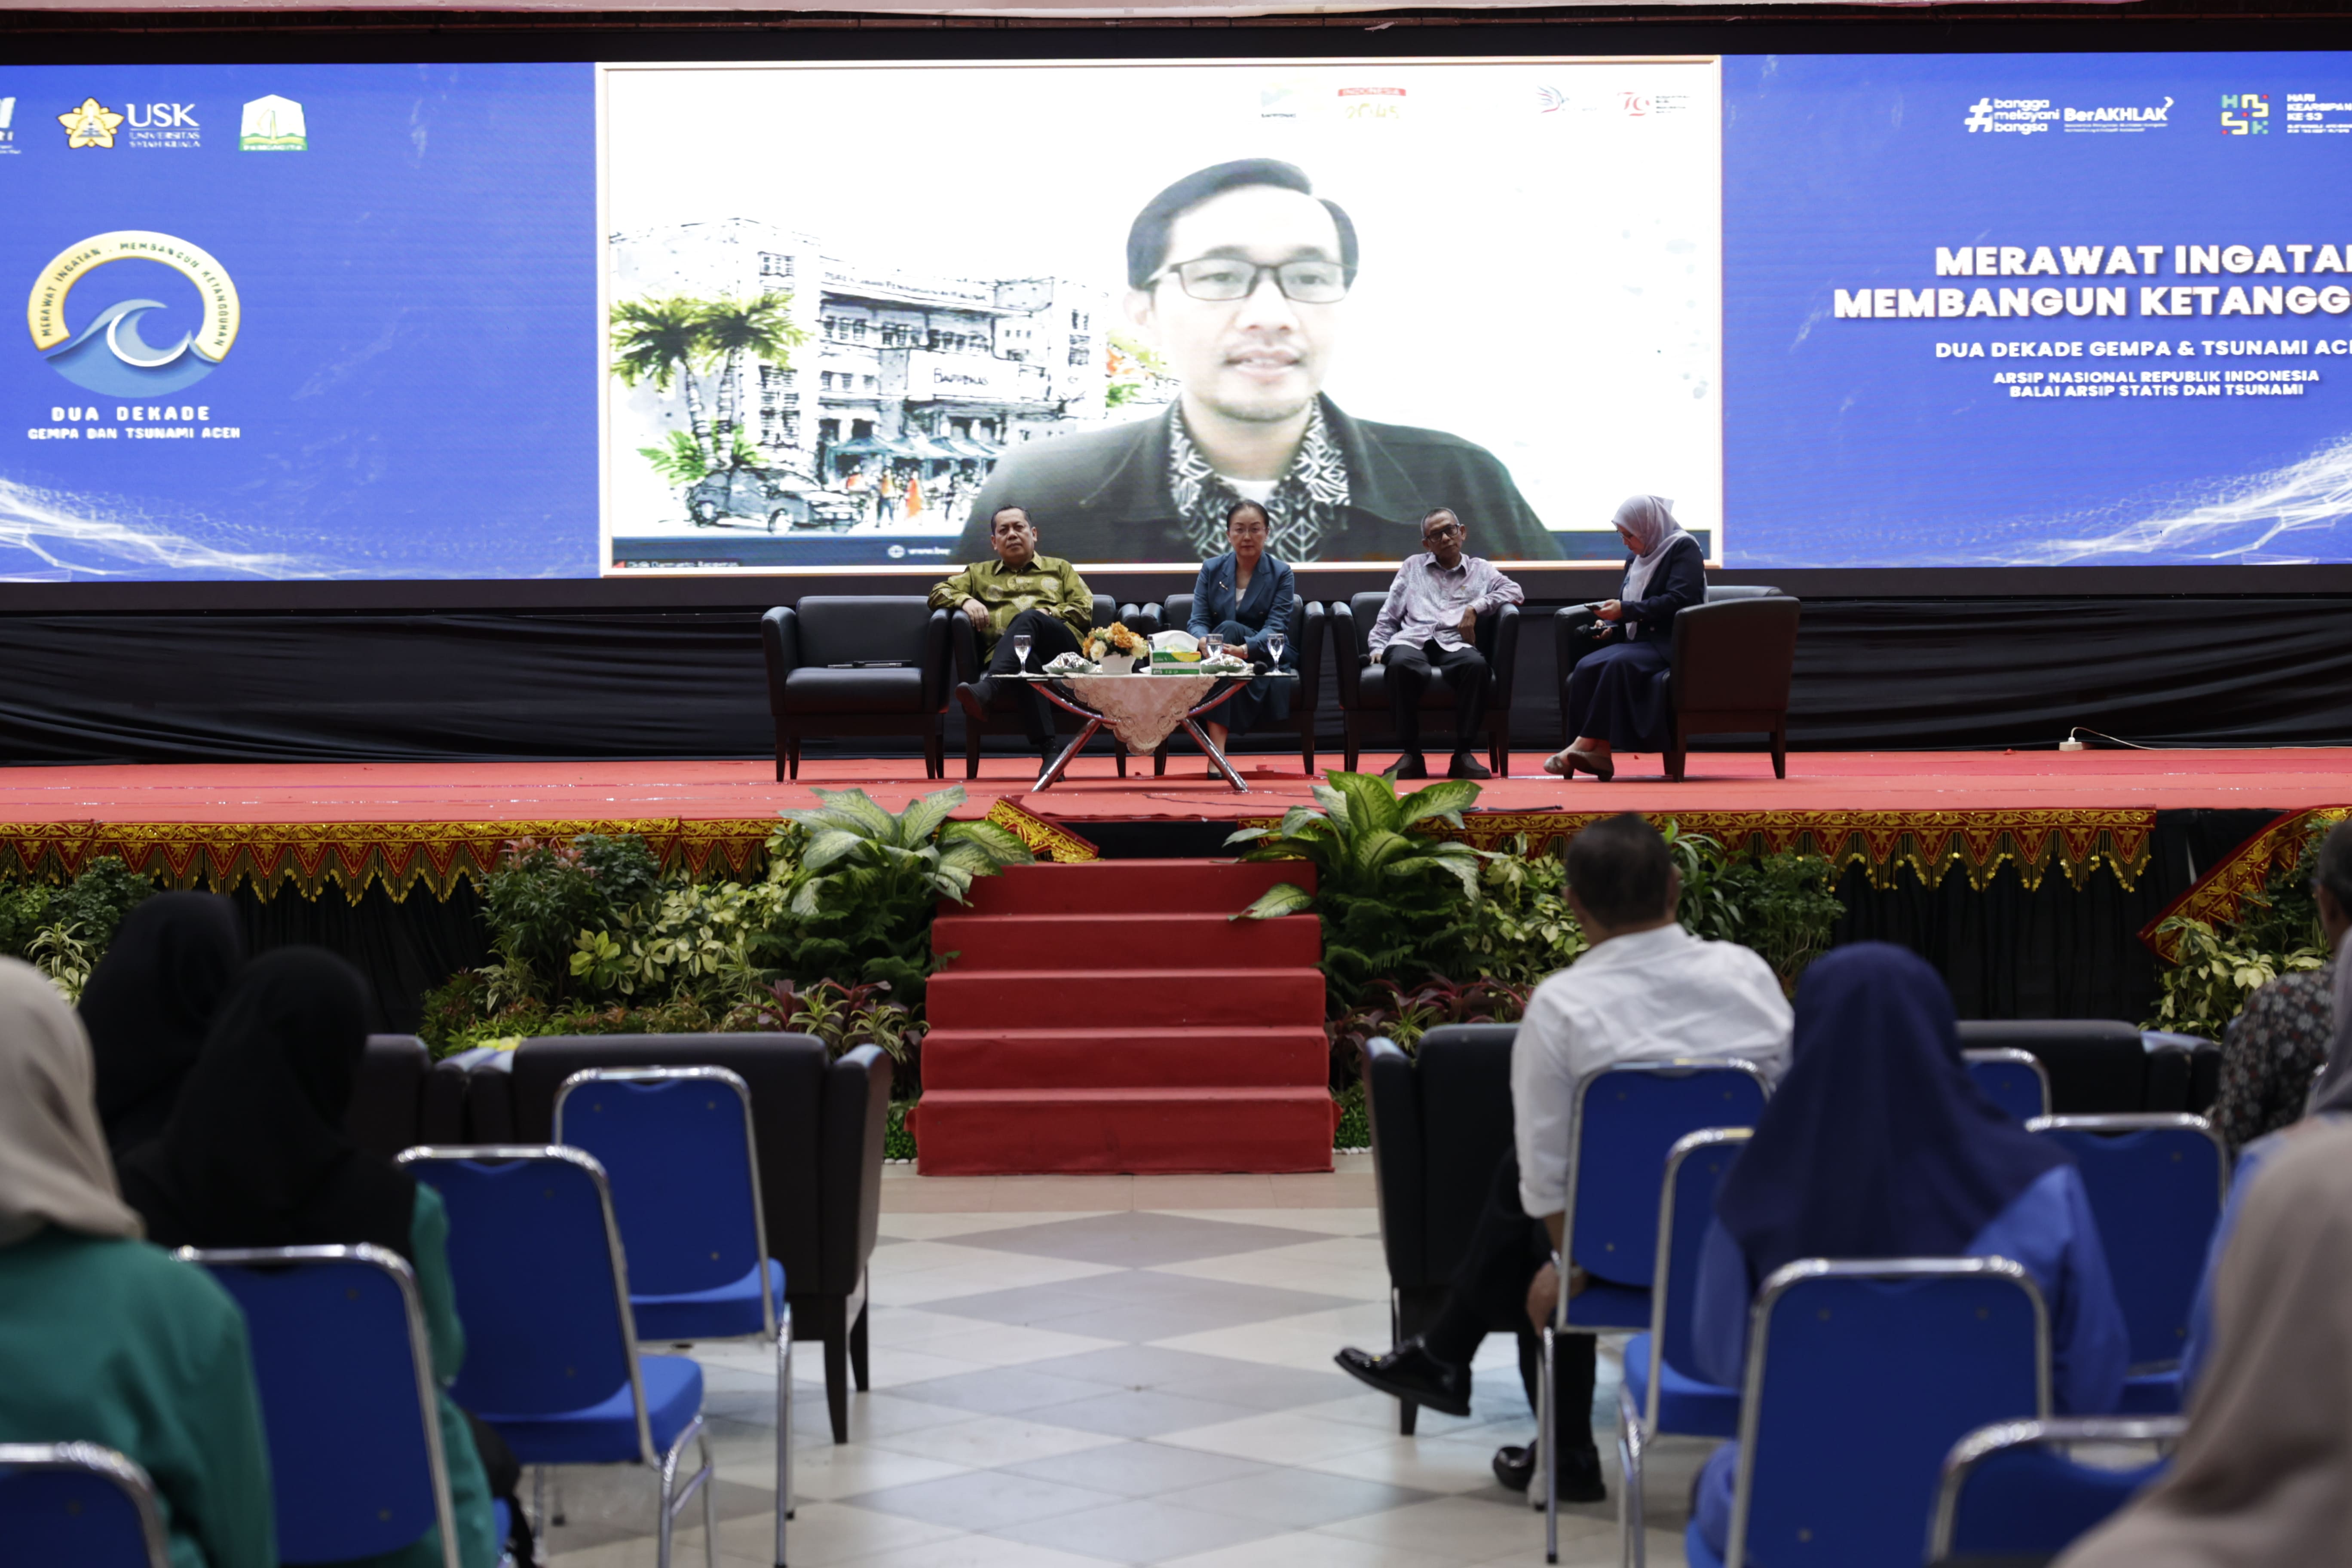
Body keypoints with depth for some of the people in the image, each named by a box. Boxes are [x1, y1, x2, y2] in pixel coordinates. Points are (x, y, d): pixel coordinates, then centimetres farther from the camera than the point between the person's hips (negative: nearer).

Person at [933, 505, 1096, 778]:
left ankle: (986, 690, -60)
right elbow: (939, 593, 23)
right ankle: (1047, 750, -54)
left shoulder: (1060, 569, 33)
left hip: (1061, 647, 0)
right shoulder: (980, 574, 35)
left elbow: (1085, 610, 18)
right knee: (1026, 661, -41)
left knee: (1027, 619, -36)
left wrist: (1046, 613, 1)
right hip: (1003, 656, 0)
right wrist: (965, 601, 1)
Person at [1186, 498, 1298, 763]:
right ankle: (1217, 751, -46)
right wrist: (1205, 642, -27)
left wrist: (1246, 649, -34)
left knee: (1230, 629, -31)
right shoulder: (1211, 569, 8)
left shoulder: (1281, 575, 2)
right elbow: (1197, 621, -1)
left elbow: (1276, 627, -12)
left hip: (1266, 659, -1)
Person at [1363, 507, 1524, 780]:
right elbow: (1388, 616, 25)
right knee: (1402, 664, -39)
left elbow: (1514, 592, 9)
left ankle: (1464, 753, -33)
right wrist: (1377, 646, 9)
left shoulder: (1480, 570, 25)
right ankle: (1410, 755, -32)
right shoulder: (1413, 567, 28)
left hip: (1455, 645, 0)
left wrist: (1476, 607, -2)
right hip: (1412, 641, 0)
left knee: (1476, 664, -38)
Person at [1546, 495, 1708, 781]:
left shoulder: (1684, 548, -2)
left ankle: (1587, 743, -34)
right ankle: (1598, 751, -33)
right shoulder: (1636, 559, 21)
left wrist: (1625, 610, -18)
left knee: (1618, 664, -35)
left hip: (1670, 645, -7)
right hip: (1637, 642, 7)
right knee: (1586, 666, -22)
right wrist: (1608, 624, 5)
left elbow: (1677, 601, -15)